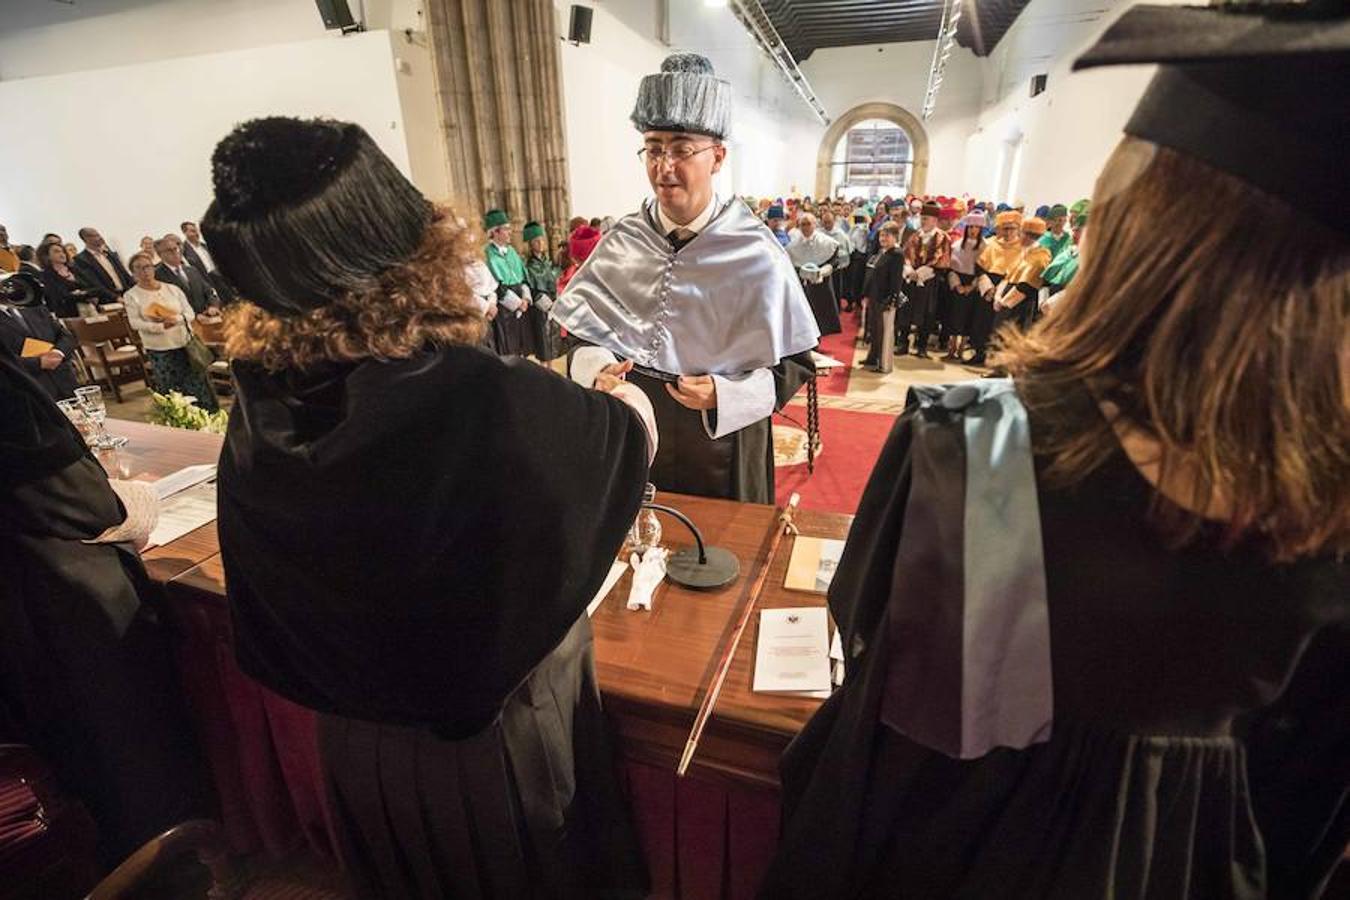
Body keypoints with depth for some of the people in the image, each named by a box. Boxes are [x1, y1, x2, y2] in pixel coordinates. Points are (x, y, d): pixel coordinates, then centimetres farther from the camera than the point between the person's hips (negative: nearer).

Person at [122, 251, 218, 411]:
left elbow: (190, 313, 3)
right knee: (172, 394, 2)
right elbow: (135, 322, -7)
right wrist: (161, 326, -22)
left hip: (185, 345, 2)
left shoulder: (172, 288, 8)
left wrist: (176, 319, -18)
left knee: (199, 388, 2)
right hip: (158, 351, -2)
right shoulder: (131, 295, 2)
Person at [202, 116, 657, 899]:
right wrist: (623, 397, 9)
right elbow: (634, 436, -14)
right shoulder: (498, 404, -36)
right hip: (501, 744, -4)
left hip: (361, 747, 5)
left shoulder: (258, 420, -17)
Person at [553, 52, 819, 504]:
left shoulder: (756, 254, -13)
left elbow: (793, 363, -9)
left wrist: (723, 395, -23)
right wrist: (598, 368, -16)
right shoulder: (621, 241, -3)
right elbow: (587, 334, 5)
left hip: (720, 444, -2)